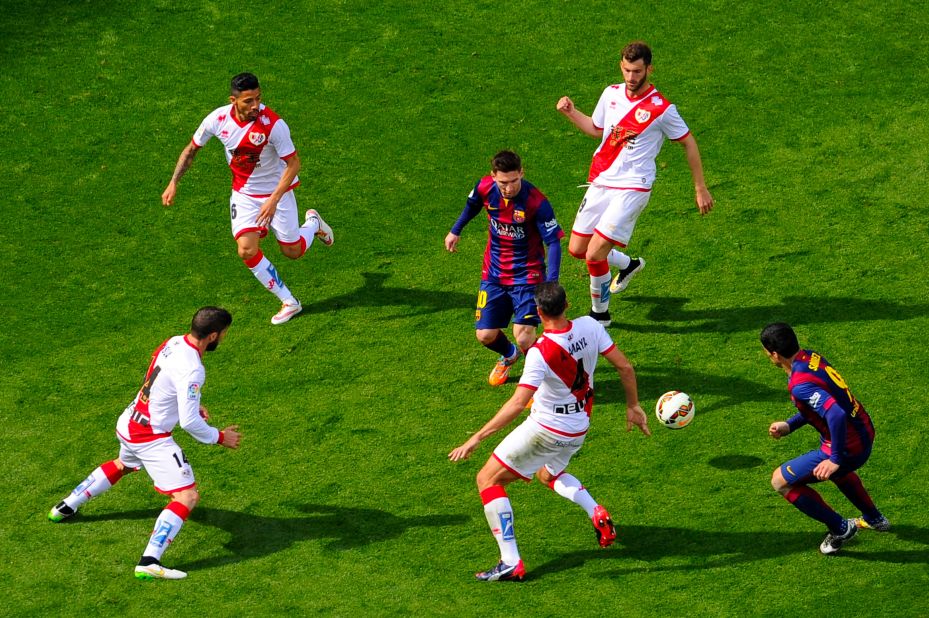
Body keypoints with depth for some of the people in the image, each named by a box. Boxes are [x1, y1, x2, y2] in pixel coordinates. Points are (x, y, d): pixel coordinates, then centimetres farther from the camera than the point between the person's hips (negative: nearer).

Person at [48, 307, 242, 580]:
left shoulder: (174, 343, -1)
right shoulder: (191, 369, -27)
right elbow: (189, 423, -26)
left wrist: (192, 406, 9)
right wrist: (219, 437, -11)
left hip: (128, 424, 9)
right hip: (151, 439, -9)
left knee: (123, 464, 39)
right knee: (188, 496, -9)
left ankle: (66, 507, 52)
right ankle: (149, 563, -18)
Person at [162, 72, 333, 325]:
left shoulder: (273, 124, -29)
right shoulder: (218, 119, -17)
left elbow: (293, 163, -22)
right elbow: (192, 149, 0)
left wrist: (273, 200, -30)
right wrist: (173, 183, -5)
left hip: (277, 190, -3)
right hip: (244, 193, 3)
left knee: (292, 251, 7)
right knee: (247, 251, -14)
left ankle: (313, 223, 43)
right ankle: (289, 303, 2)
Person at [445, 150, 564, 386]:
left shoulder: (536, 202, -25)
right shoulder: (485, 188, -13)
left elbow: (553, 242, -21)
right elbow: (472, 206, 12)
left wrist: (551, 283, -32)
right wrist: (455, 231, 27)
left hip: (527, 274, -4)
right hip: (494, 273, 4)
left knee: (523, 335, -18)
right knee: (485, 335, 5)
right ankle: (509, 355, 42)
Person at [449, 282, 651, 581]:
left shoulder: (541, 352, -28)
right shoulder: (589, 327, -11)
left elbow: (518, 403, -32)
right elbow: (625, 367, -4)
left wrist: (476, 439, -29)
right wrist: (633, 407, 12)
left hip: (546, 430, -7)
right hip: (579, 428, 7)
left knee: (487, 480, 3)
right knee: (549, 475, 36)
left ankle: (511, 562, -4)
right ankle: (598, 514, 12)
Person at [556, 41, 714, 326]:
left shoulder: (661, 108, -14)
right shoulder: (611, 94, 3)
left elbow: (689, 143, -1)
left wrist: (700, 188, 2)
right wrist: (570, 112, 5)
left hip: (631, 189, -6)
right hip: (599, 183, 6)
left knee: (595, 254, -14)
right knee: (576, 249, 10)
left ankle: (600, 312, 9)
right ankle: (628, 264, 38)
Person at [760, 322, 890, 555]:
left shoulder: (800, 385, -29)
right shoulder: (811, 357, 0)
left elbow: (836, 414, -39)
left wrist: (835, 460, -30)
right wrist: (789, 425, 11)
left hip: (848, 447, -9)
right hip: (864, 432, 9)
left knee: (781, 481, 2)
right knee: (837, 470, 42)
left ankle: (840, 529, 10)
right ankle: (874, 519, 57)